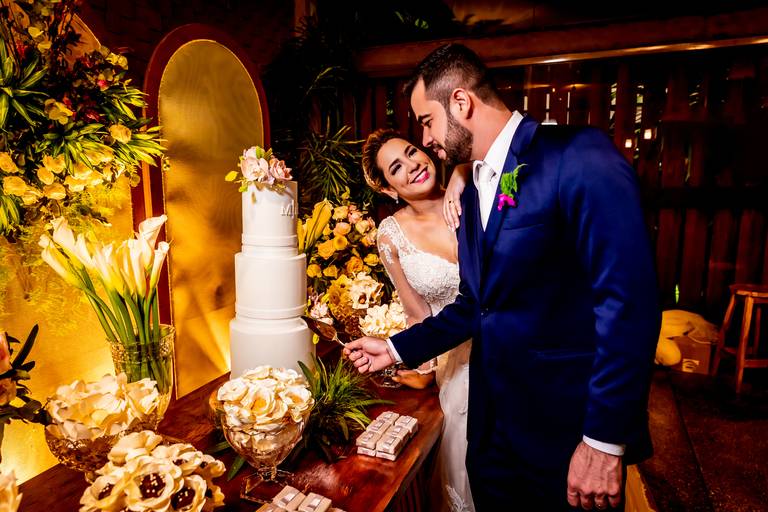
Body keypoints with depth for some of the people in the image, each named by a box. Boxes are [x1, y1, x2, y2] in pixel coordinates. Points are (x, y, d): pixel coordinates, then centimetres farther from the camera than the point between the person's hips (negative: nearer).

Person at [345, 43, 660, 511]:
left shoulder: (580, 155, -15)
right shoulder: (473, 193, 9)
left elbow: (628, 300, -20)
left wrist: (604, 439, -19)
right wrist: (398, 348, 10)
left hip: (568, 430, -7)